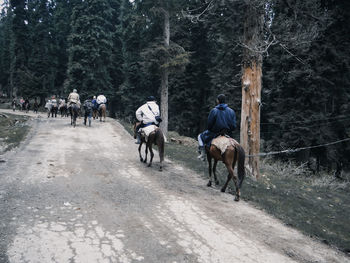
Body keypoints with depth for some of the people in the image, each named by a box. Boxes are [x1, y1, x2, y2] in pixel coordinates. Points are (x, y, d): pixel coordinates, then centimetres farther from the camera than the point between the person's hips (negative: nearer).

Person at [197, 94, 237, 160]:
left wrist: (209, 130, 13)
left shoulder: (214, 111, -13)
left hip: (214, 134, -4)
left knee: (200, 136, 18)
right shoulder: (231, 111, -3)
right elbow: (234, 126, -3)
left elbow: (209, 124, -8)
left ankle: (202, 153, 9)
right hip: (228, 134, 4)